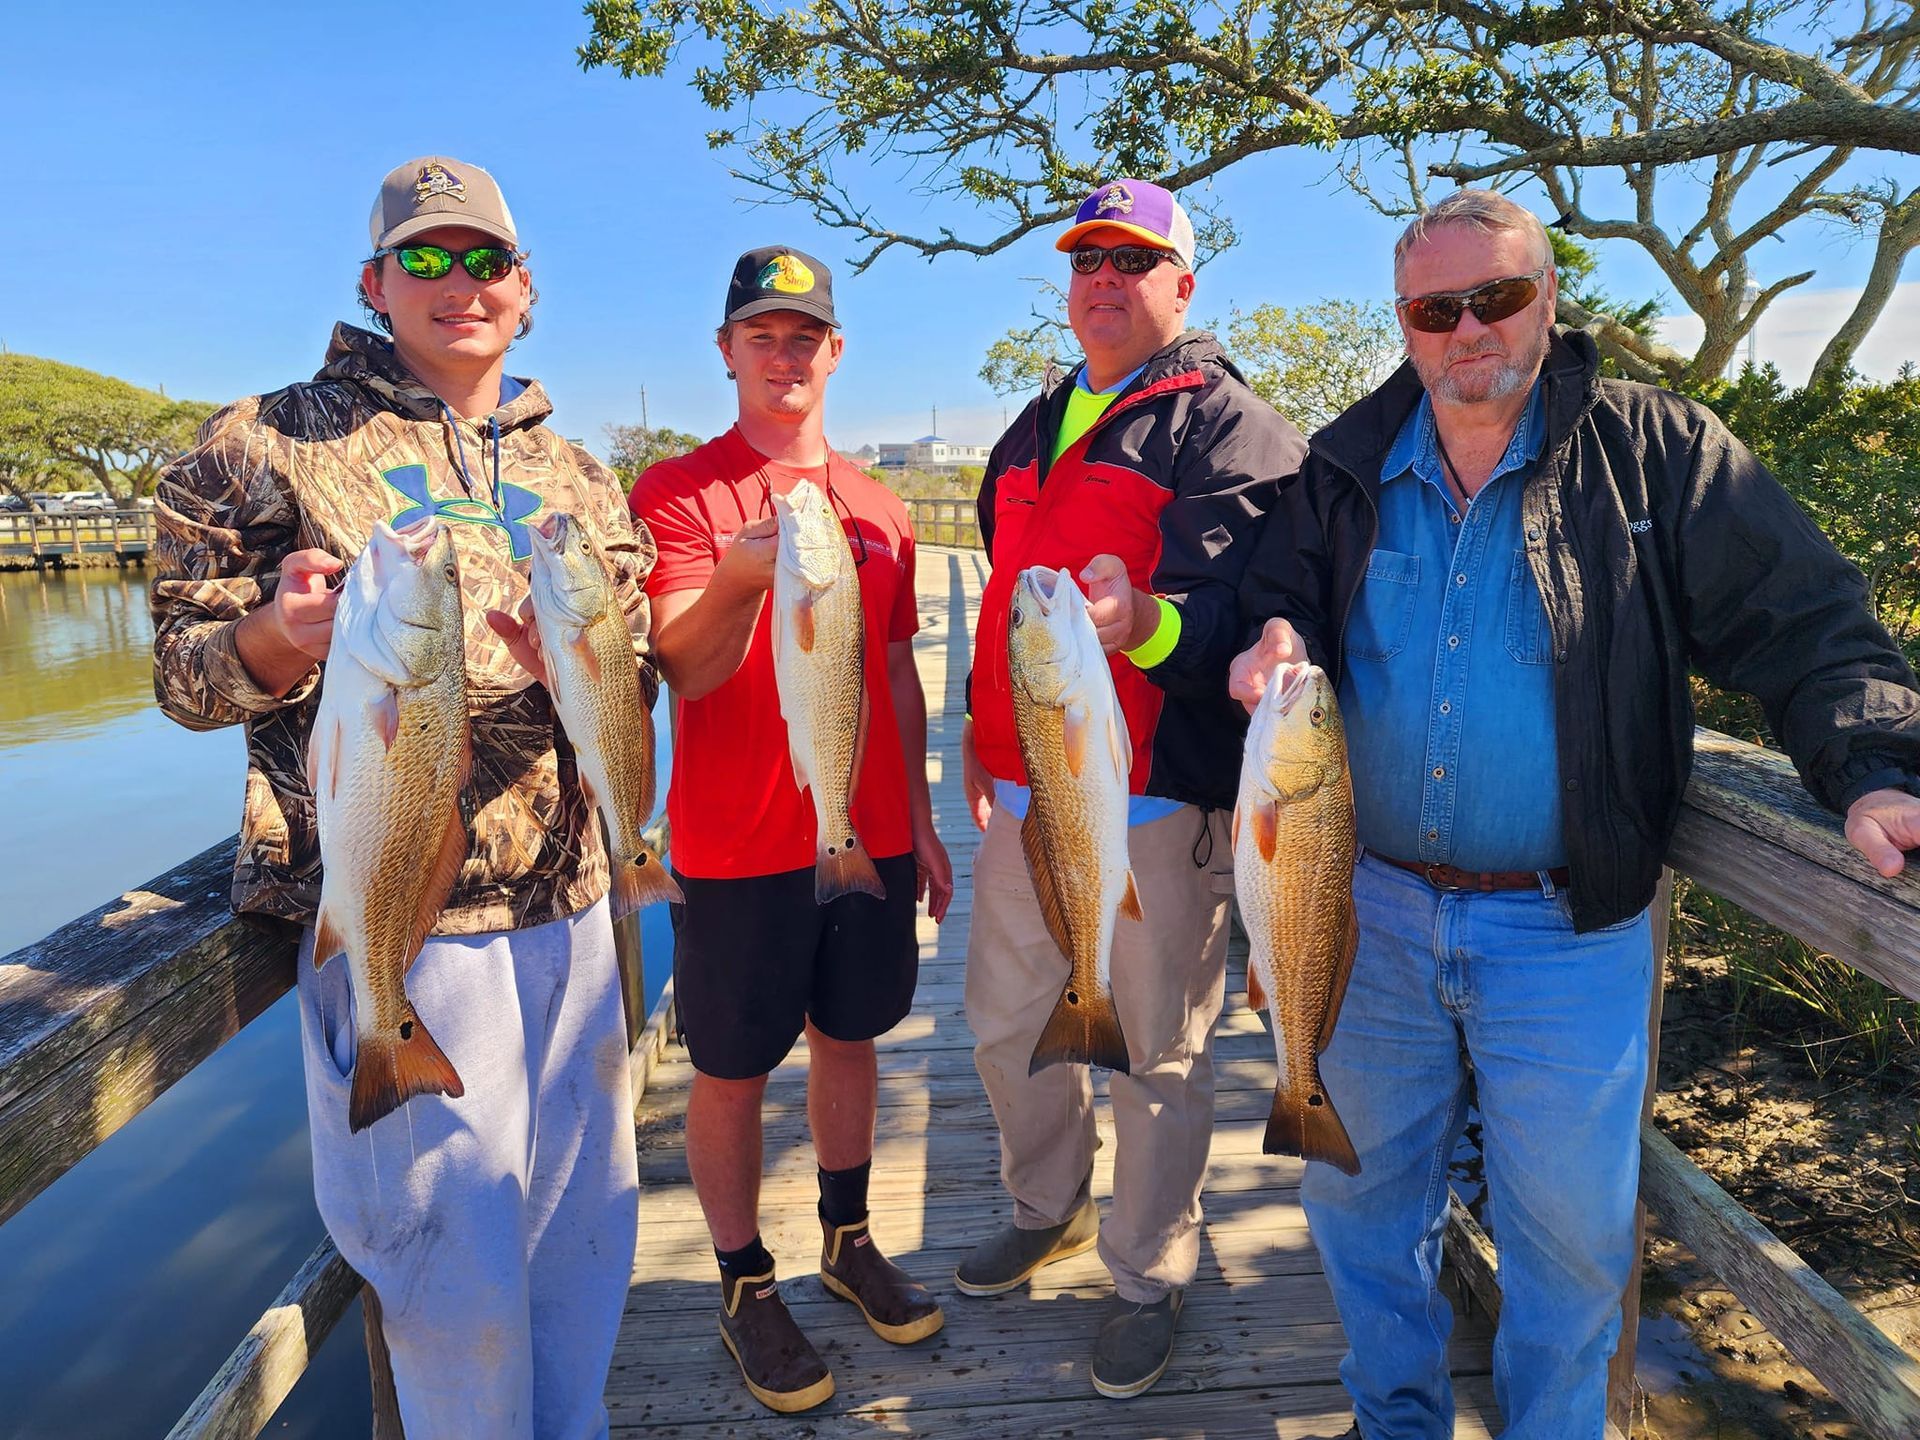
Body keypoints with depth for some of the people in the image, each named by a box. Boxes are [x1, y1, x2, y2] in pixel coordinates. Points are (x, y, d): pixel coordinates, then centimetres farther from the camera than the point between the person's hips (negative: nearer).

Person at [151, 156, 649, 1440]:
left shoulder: (577, 477, 15)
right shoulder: (278, 442, 3)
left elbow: (640, 683, 10)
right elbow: (183, 672, 3)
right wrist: (278, 637, -19)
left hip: (572, 899, 5)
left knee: (588, 1222, 16)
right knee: (457, 1259, 3)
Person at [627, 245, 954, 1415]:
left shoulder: (879, 509, 8)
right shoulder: (677, 494, -6)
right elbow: (682, 671, -15)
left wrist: (920, 823, 13)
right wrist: (741, 579, -36)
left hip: (872, 837, 5)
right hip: (741, 849, -4)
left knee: (851, 1036, 17)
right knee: (733, 1069, 7)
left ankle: (849, 1242, 37)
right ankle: (747, 1287, 27)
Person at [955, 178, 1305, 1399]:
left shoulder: (1228, 427, -7)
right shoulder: (1037, 428, 17)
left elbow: (1241, 609, -20)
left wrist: (1147, 621, -41)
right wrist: (983, 727, 22)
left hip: (1159, 802, -7)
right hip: (1025, 790, 8)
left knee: (1159, 1052, 6)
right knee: (1007, 1022, 18)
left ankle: (1150, 1278, 29)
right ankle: (1050, 1211, 44)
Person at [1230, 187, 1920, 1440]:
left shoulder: (1657, 450, -4)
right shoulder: (1347, 467, 3)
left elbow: (1807, 627, -6)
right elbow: (1280, 604, 9)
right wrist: (1278, 648, -15)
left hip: (1567, 929, -2)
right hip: (1371, 912, 3)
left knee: (1571, 1225, 12)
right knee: (1362, 1190, 18)